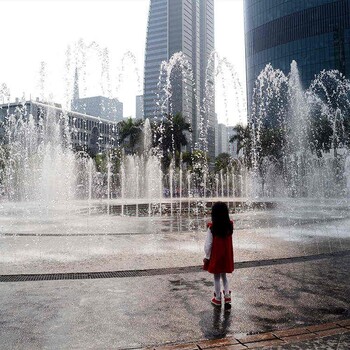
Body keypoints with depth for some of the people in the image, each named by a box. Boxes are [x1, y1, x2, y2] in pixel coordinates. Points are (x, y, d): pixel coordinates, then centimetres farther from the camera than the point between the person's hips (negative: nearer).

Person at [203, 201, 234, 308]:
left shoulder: (212, 228, -20)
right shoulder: (230, 225, -10)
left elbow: (208, 245, -15)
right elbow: (228, 241, -2)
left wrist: (207, 257, -1)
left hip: (215, 257, -3)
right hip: (226, 256, 3)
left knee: (216, 277, 13)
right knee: (224, 276, 22)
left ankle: (218, 299, 25)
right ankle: (227, 296, 14)